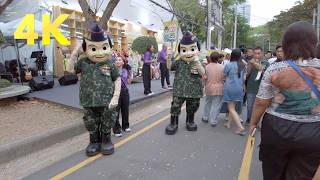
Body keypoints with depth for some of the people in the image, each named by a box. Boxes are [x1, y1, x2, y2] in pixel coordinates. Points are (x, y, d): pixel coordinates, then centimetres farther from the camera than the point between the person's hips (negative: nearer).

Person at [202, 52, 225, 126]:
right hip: (219, 89, -1)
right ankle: (213, 121, 8)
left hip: (209, 88, 1)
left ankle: (205, 117, 30)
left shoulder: (207, 67, -7)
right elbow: (224, 78, -1)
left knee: (208, 103, 19)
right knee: (216, 105, 5)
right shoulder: (222, 67, -6)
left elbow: (205, 78, -2)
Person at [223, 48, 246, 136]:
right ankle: (228, 123, 30)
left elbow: (225, 76, -2)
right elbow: (244, 78, 7)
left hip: (230, 88, -5)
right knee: (233, 107, 19)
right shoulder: (243, 65, 2)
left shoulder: (228, 65, -12)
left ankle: (241, 128, -6)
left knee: (231, 108, 1)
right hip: (239, 88, 6)